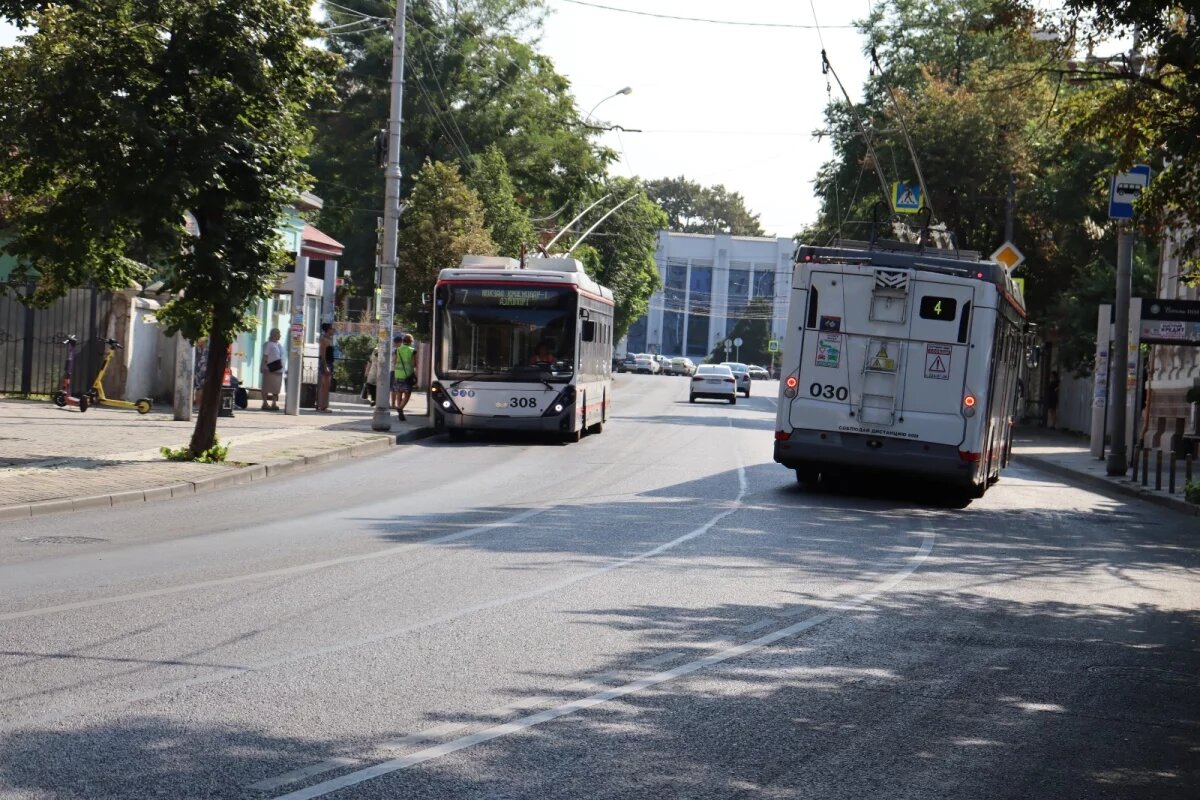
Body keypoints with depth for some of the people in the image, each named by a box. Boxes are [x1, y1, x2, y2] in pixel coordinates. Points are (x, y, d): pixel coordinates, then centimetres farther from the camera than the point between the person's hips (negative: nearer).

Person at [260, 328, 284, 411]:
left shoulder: (279, 345, 18)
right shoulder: (268, 344, -5)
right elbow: (265, 356, -10)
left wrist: (282, 368, 17)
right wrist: (264, 367, -18)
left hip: (278, 369, 7)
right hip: (270, 369, -7)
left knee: (276, 388, 7)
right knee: (267, 387, -3)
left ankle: (274, 403, 12)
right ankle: (265, 403, 0)